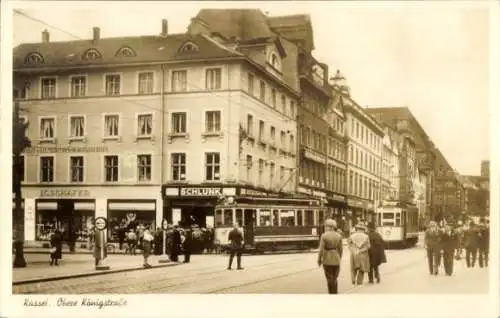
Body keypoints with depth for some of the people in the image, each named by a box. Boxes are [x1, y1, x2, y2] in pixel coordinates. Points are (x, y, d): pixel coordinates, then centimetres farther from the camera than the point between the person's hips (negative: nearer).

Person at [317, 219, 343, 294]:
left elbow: (321, 249, -12)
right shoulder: (338, 236, 1)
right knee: (334, 279, 14)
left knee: (330, 279, 4)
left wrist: (319, 260, -1)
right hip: (336, 260, 4)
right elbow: (340, 249, 5)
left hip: (327, 260, -4)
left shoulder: (324, 236, -12)